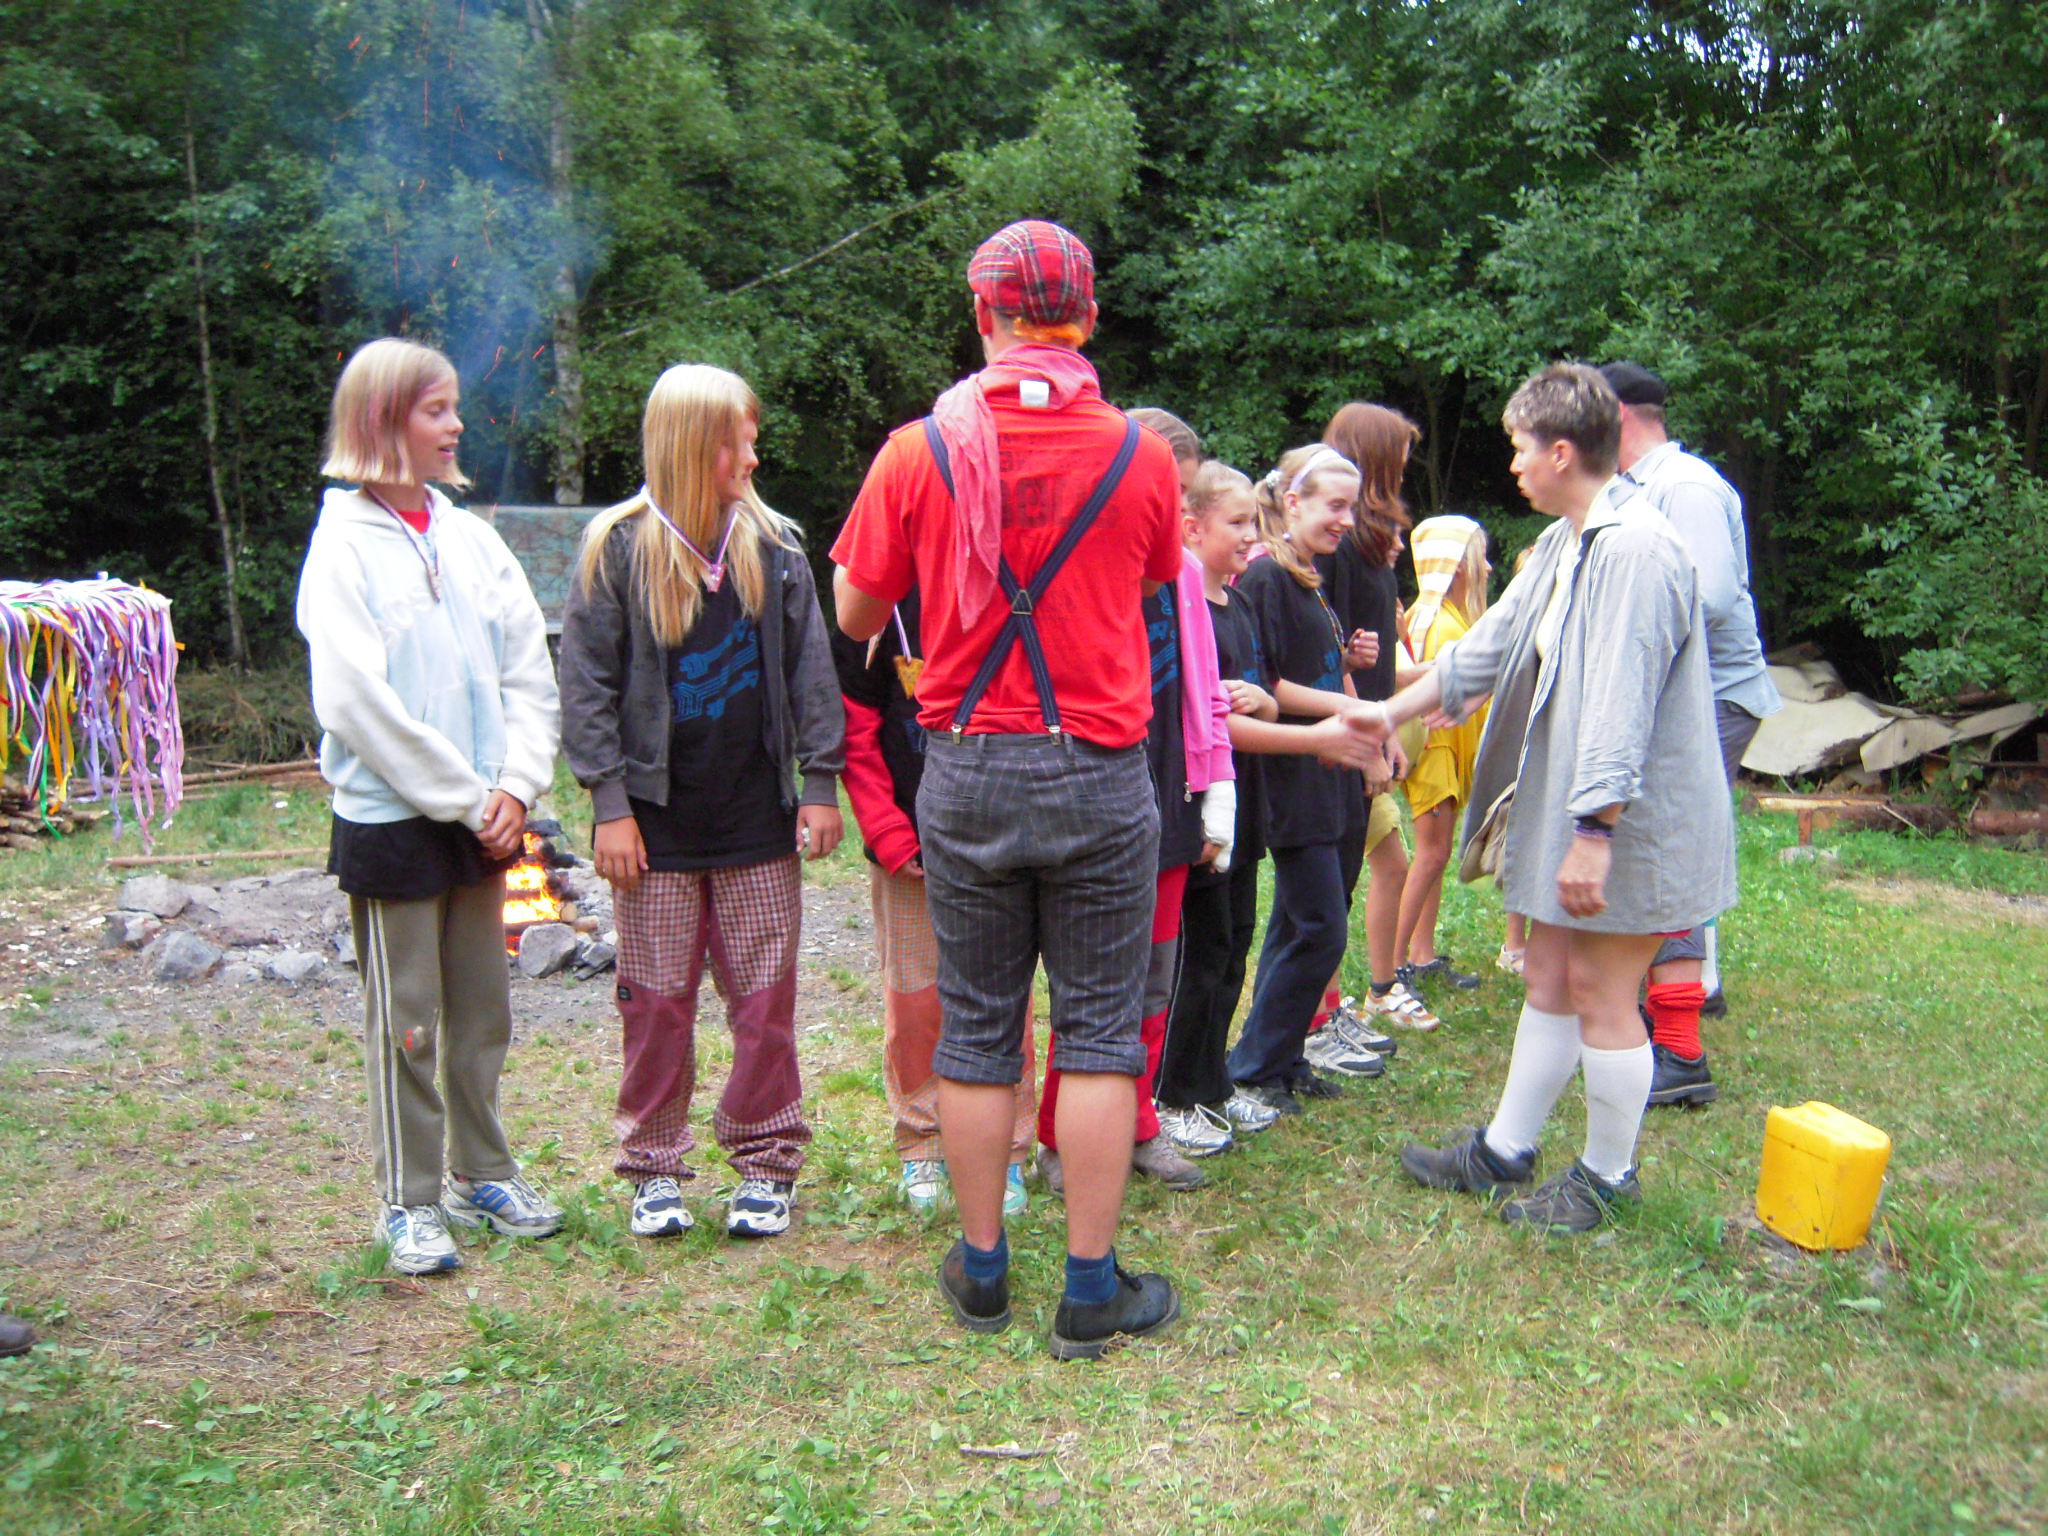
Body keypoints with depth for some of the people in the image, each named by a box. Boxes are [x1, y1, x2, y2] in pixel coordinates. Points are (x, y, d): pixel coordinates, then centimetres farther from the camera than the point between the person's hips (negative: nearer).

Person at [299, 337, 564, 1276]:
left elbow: (529, 674, 5)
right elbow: (358, 703, -15)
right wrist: (468, 800, -14)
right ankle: (408, 1201, 19)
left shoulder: (471, 538, 7)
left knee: (482, 1008, 14)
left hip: (484, 820, 5)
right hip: (392, 819, -5)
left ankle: (482, 1174, 29)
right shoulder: (345, 545, -8)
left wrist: (515, 787, -8)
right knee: (405, 1020, 5)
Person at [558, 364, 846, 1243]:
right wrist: (609, 805, -8)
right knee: (657, 1001, 7)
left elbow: (811, 671, 6)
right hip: (658, 818, -1)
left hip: (756, 816, 2)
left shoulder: (773, 547, 5)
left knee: (765, 997, 6)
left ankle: (765, 1164, 20)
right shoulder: (617, 548, -2)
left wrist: (819, 785, 0)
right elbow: (587, 684, -3)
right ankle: (655, 1170, 22)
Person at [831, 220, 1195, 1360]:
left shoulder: (919, 451, -5)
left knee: (977, 1029, 12)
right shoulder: (1140, 454, -4)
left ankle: (982, 1270, 25)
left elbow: (856, 613, 5)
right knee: (1098, 1031, 9)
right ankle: (1093, 1289, 17)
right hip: (1099, 775, -1)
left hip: (966, 773, 1)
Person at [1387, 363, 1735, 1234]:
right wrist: (1389, 713, 20)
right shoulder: (1563, 545, 12)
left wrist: (1595, 831, -25)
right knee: (1549, 977, 16)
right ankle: (1505, 1151, 28)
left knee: (1600, 993, 2)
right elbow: (1491, 649, 19)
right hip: (1565, 802, 10)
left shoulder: (1635, 549, -21)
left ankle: (1608, 1176, 20)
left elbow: (1621, 708, -25)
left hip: (1630, 821, -10)